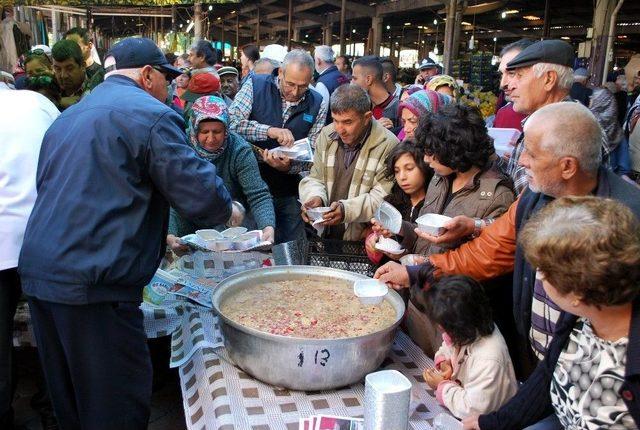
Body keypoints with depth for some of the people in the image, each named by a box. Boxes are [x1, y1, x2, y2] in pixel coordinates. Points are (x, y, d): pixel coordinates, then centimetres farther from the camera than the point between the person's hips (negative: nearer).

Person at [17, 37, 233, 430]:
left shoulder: (69, 117, 21)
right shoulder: (150, 115, -7)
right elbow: (203, 197, -12)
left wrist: (155, 237, 28)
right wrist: (228, 209, 11)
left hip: (38, 273, 9)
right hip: (92, 282, -9)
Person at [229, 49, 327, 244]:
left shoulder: (317, 105, 0)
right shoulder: (255, 85, -5)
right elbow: (231, 122, -17)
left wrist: (289, 167, -20)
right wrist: (269, 131, -29)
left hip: (288, 193, 2)